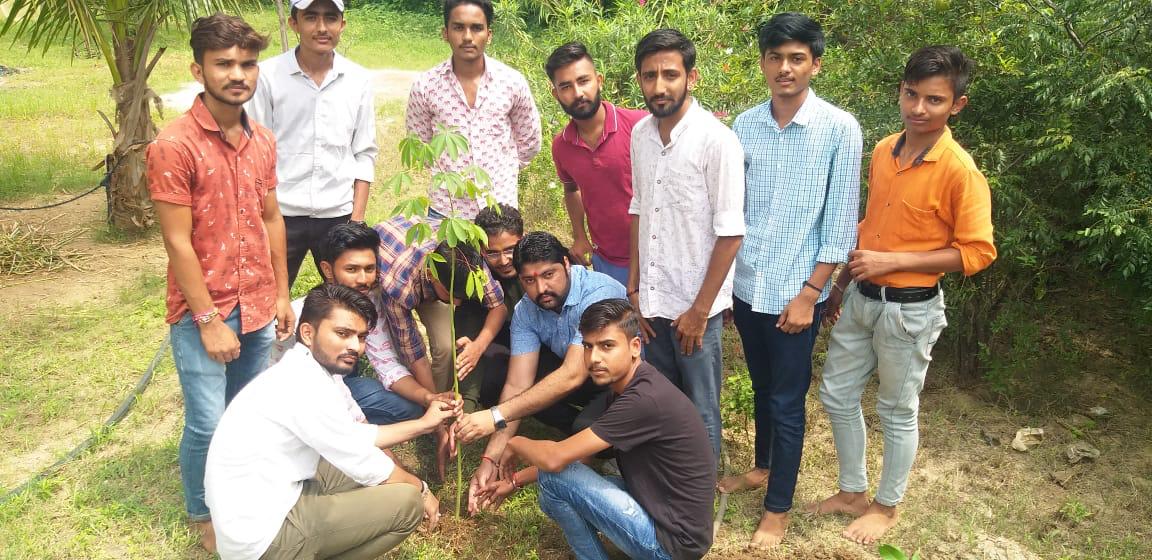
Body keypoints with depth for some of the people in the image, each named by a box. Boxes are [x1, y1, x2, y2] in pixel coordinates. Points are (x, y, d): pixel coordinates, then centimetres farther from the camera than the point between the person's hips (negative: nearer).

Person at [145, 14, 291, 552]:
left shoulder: (262, 140, 4)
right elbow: (178, 242, -15)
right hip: (202, 312, -5)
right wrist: (210, 320, -14)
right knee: (207, 422, 2)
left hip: (257, 306, 6)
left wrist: (281, 294, 13)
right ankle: (202, 514, 26)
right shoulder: (174, 144, -15)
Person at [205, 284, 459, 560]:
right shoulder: (307, 387, -24)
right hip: (260, 537, -10)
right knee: (407, 502, -12)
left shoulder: (306, 371, 5)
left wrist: (422, 424, 18)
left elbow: (355, 439, 18)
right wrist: (421, 488, 3)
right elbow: (368, 467, -14)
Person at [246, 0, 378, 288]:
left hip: (338, 215, 2)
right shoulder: (268, 75, -5)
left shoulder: (359, 79, 2)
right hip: (280, 214, -2)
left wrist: (357, 219, 0)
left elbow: (364, 154, 5)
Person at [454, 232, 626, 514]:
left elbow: (571, 377, -40)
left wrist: (496, 417, -43)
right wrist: (491, 460, -25)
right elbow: (518, 385, -16)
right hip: (579, 372, 7)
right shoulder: (526, 311, -12)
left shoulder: (599, 295, -32)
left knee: (586, 428, -35)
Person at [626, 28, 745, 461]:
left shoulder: (717, 140, -16)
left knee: (699, 412, 9)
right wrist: (634, 289, 9)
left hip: (695, 304, -5)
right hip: (652, 300, 6)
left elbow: (730, 234, -15)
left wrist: (700, 309, -13)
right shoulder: (641, 133, 3)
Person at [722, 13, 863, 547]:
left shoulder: (840, 129, -11)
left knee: (787, 400, 7)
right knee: (762, 387, 22)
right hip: (746, 287, 4)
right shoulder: (744, 126, 1)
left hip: (795, 292, -4)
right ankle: (763, 466, 44)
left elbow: (840, 223, -10)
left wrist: (809, 294, -12)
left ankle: (777, 510, 23)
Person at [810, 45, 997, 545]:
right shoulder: (882, 152, 2)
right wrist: (840, 284, 13)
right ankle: (852, 491, 34)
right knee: (836, 395, 15)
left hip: (910, 309, -6)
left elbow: (977, 252, -16)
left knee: (897, 413, 10)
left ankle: (887, 506, 32)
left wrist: (891, 262, -21)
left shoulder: (960, 171, -18)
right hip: (859, 298, 7)